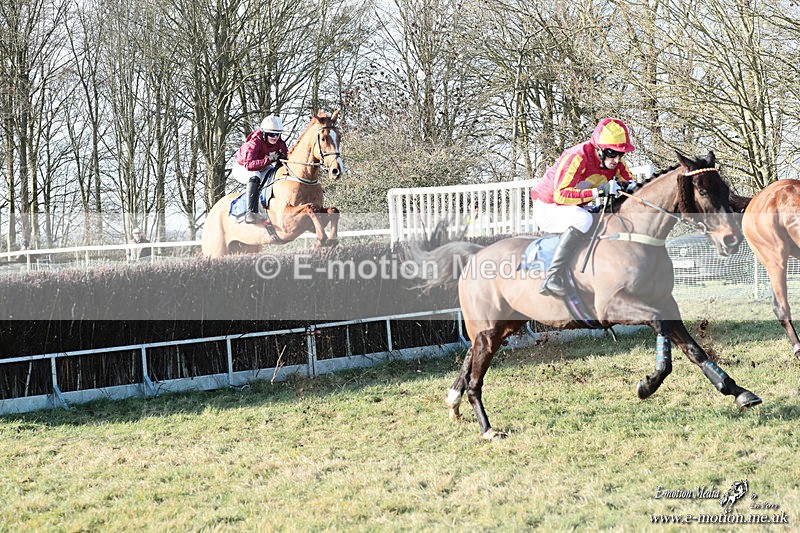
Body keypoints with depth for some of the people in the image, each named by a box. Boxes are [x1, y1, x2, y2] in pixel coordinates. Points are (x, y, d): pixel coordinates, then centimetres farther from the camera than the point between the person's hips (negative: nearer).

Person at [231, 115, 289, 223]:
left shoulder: (280, 144, -13)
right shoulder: (254, 143, -33)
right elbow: (249, 165, -45)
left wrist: (285, 157, -33)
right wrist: (269, 160, -53)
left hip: (262, 168, 7)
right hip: (242, 168, -7)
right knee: (255, 177, -39)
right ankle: (251, 212, -47)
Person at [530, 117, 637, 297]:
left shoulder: (614, 162, -4)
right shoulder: (577, 157, -27)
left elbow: (629, 180, 6)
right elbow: (561, 195, -34)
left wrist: (629, 185, -20)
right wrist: (598, 191, -41)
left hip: (574, 209, 8)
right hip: (547, 209, -8)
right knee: (583, 219, -38)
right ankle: (551, 278, -43)